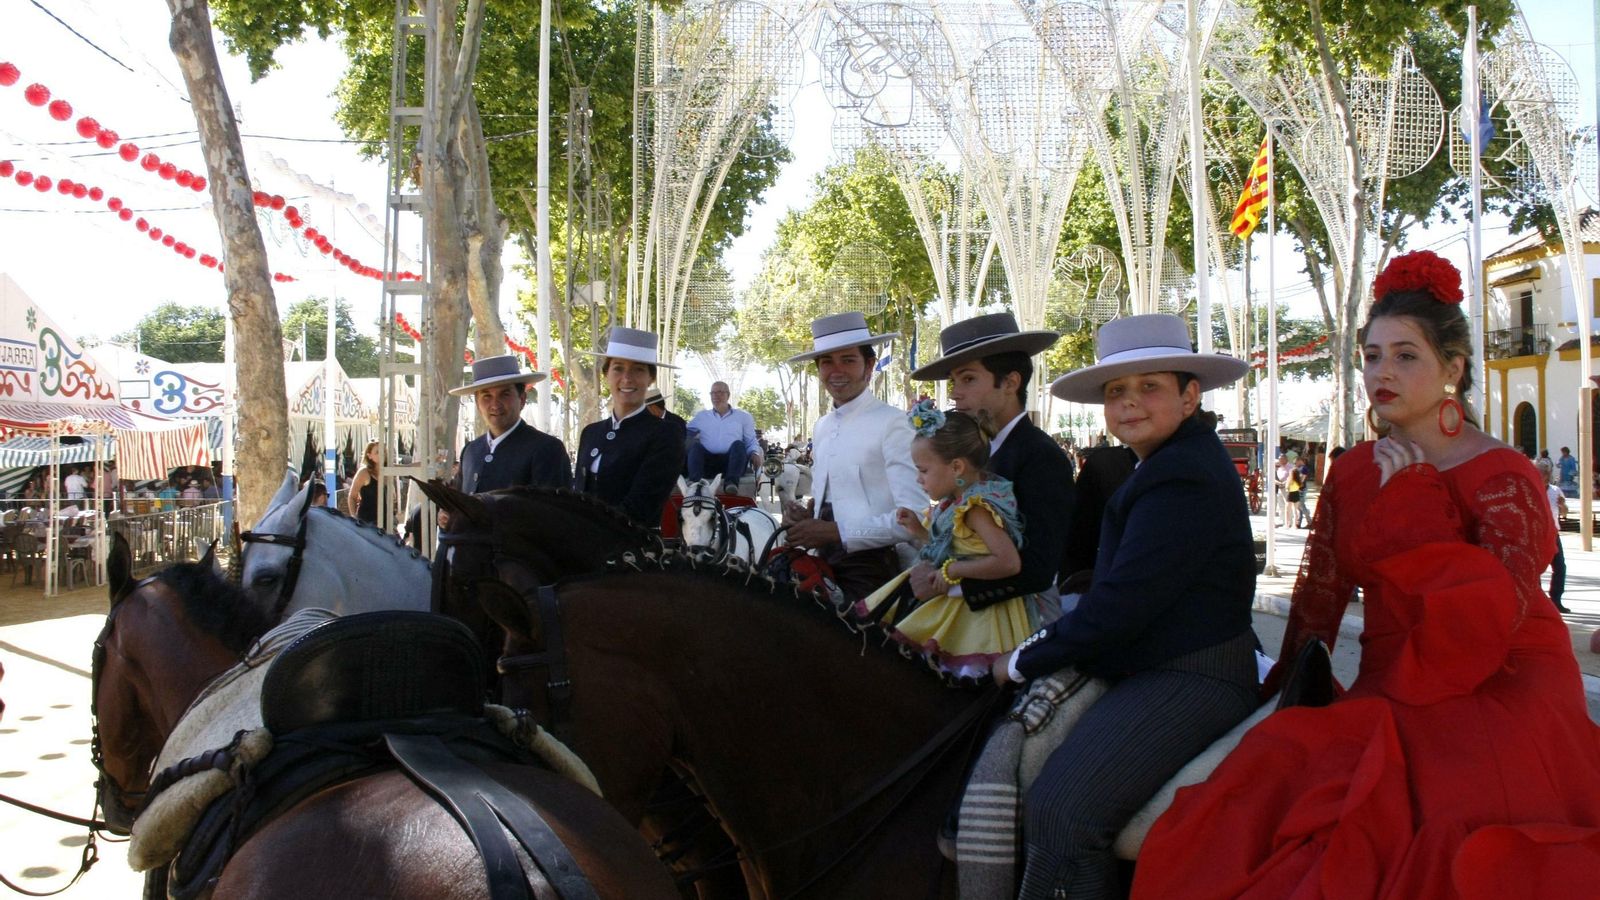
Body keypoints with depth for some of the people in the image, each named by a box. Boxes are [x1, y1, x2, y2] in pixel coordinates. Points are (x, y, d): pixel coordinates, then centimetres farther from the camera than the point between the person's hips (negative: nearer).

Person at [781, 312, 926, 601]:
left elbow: (915, 517, -19)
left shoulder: (892, 423, -12)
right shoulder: (822, 428, 11)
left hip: (871, 569, -7)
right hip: (824, 561, 7)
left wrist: (836, 531, -19)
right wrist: (803, 516, 1)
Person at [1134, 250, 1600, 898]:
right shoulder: (1352, 474, 13)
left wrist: (1408, 499, -12)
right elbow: (1318, 593, 14)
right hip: (1392, 690, 4)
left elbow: (1502, 606, -17)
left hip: (1502, 687, -4)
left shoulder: (1503, 475, -3)